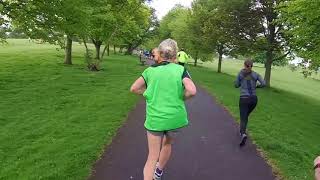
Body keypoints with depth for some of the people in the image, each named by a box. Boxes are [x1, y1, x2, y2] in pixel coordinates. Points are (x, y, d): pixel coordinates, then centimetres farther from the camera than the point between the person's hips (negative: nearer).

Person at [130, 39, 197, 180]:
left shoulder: (151, 70, 1)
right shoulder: (180, 70, -4)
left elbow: (134, 89, 1)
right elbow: (192, 91, -18)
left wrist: (152, 95, 9)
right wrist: (181, 98, 2)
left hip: (155, 118, 0)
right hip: (175, 118, 1)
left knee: (152, 157, 11)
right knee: (167, 143, 30)